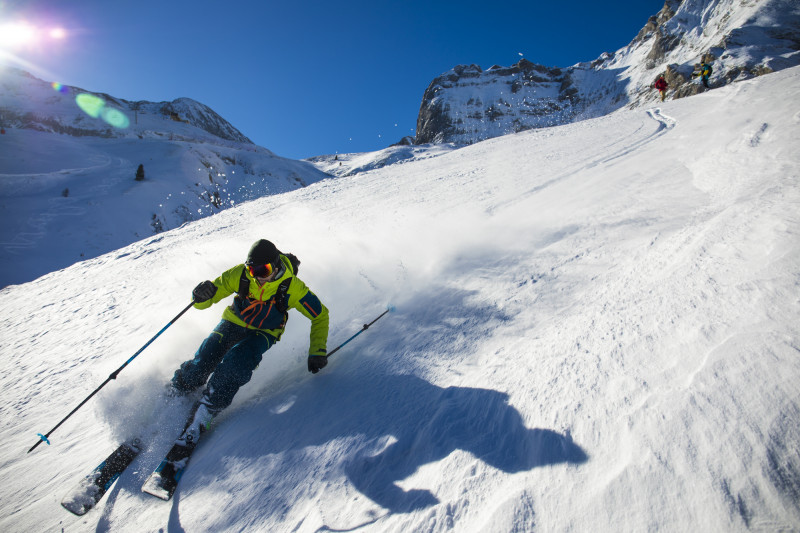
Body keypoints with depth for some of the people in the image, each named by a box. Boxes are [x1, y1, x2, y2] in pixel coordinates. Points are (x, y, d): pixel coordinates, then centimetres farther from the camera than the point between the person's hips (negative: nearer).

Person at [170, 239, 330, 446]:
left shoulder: (292, 287, -26)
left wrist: (317, 351, -21)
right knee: (203, 361, -16)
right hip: (234, 322, 2)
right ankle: (171, 397, 14)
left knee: (237, 361, -30)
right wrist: (201, 296, -37)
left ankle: (201, 416, -17)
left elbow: (320, 315, -16)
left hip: (264, 333, -2)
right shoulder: (240, 275, -22)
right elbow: (213, 292, -11)